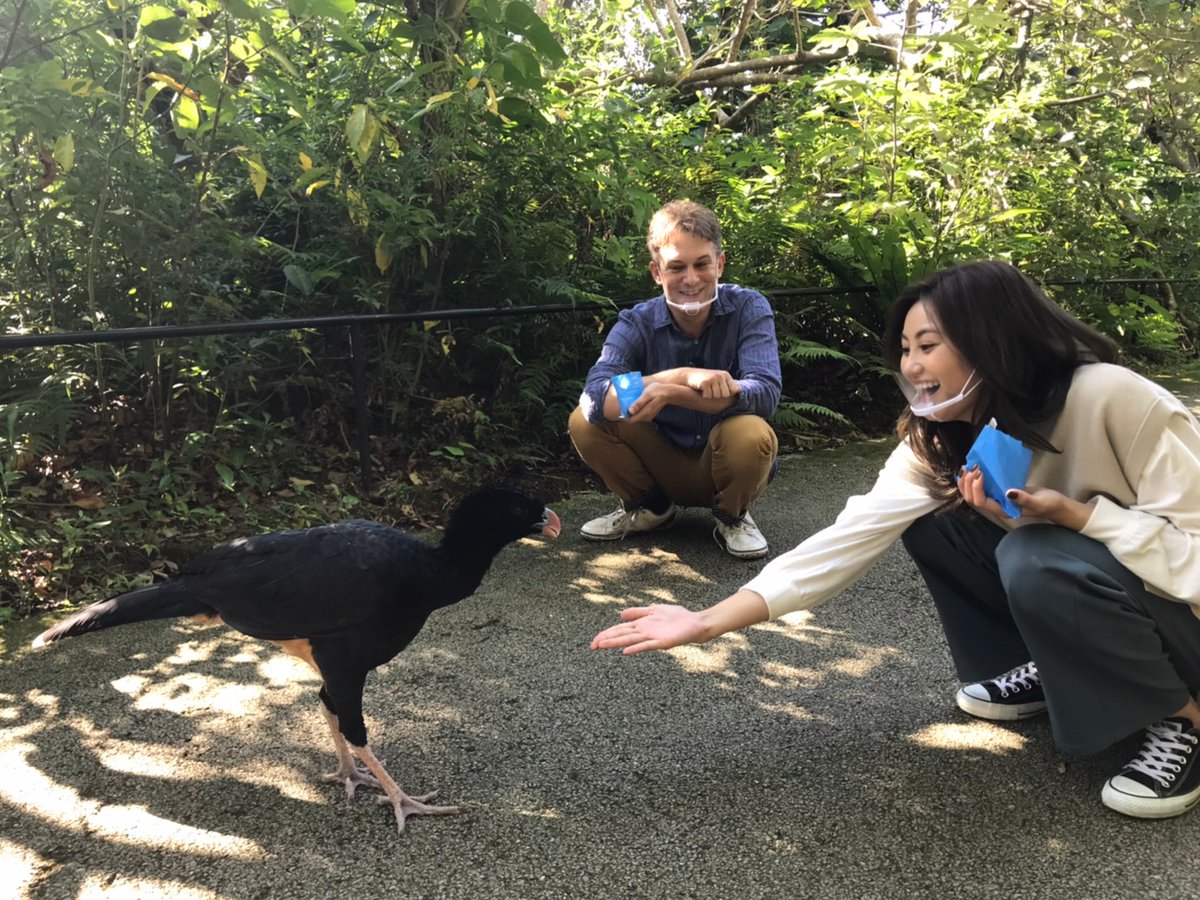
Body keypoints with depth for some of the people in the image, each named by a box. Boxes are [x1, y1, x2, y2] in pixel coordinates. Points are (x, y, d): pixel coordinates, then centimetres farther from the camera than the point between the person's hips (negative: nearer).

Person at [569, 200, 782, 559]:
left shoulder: (749, 309, -14)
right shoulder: (637, 323, -12)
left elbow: (766, 393, -29)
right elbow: (595, 398, -29)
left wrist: (669, 393, -39)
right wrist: (683, 376, -41)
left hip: (725, 467, -2)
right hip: (666, 463, 2)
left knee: (751, 435, -35)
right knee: (584, 422, -19)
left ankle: (732, 517, -2)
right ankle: (649, 507, 6)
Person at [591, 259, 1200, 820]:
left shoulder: (1115, 401, -29)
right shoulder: (938, 439, -11)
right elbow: (853, 533, -20)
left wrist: (1069, 511, -35)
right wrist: (710, 621, -28)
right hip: (1070, 585, 6)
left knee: (1037, 560, -32)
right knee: (932, 521, -11)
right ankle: (1041, 671, 9)